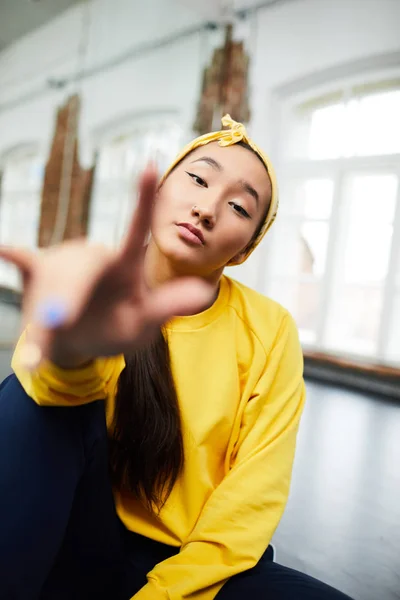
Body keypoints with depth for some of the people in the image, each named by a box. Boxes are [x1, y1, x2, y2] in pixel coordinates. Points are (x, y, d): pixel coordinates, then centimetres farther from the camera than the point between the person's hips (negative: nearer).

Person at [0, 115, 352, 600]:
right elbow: (56, 378, -31)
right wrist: (73, 344, -54)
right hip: (81, 544, 0)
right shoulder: (100, 295, -8)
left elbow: (254, 494, -9)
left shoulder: (269, 333, -7)